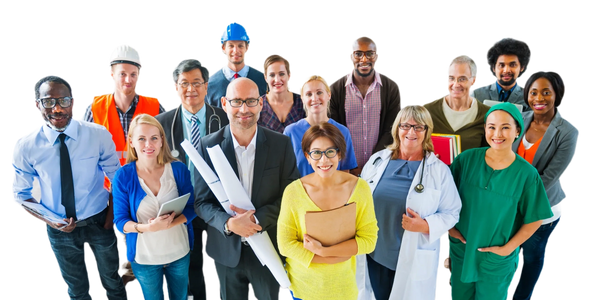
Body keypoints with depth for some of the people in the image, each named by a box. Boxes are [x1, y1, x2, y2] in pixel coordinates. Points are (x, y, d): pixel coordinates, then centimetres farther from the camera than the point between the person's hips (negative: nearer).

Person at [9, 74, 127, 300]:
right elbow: (20, 194, -3)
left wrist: (111, 215, -11)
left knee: (112, 281, 20)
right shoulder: (25, 147, -14)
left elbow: (117, 178, -3)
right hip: (59, 229, 1)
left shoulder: (99, 135, -16)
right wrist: (49, 221, -18)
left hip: (99, 221, 0)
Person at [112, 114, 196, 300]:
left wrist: (169, 223, -26)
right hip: (144, 257, -1)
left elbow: (191, 208, -8)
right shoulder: (123, 176, -13)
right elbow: (120, 221, -11)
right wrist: (147, 228, -30)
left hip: (179, 252, 1)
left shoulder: (178, 169, -11)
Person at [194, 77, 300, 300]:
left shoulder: (281, 144, -9)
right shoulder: (208, 145, -8)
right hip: (226, 249, 0)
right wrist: (229, 223, -24)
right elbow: (202, 201, -6)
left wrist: (257, 218, -21)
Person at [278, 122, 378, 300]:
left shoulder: (360, 188, -13)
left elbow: (369, 240, -11)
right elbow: (285, 244, -13)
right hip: (302, 285, 0)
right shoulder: (293, 191, -16)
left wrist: (323, 251, -22)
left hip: (342, 284, 1)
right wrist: (337, 256, -18)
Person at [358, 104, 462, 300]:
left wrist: (426, 225, -21)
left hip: (415, 259, -2)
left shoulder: (440, 170, -5)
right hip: (376, 255, 3)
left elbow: (451, 212, -4)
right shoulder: (377, 160, 2)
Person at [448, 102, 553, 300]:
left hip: (497, 259, -1)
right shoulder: (467, 159, -11)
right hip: (461, 250, 2)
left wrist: (508, 248, -10)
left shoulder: (526, 173, -14)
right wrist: (449, 226, -6)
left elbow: (534, 219, -6)